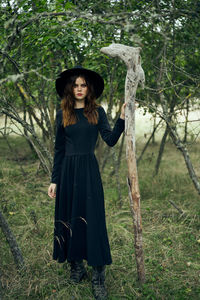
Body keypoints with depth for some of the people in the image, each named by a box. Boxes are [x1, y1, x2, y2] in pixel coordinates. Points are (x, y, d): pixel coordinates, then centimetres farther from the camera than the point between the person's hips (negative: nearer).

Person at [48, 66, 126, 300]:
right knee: (69, 217, 7)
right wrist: (54, 180, 4)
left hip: (89, 170, -2)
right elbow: (59, 149, 7)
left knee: (93, 219, -3)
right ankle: (76, 266, 24)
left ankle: (98, 278, 4)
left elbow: (110, 140, -4)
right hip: (68, 170, 2)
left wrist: (122, 118, -14)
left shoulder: (97, 112, 4)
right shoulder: (62, 114, 6)